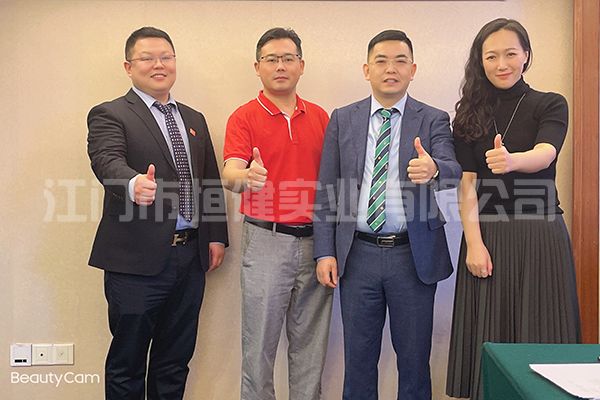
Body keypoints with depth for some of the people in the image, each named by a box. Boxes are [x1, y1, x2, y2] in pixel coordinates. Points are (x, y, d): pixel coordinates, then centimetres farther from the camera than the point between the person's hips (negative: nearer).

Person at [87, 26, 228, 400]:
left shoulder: (194, 119, 16)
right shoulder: (109, 115, -2)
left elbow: (211, 181, 16)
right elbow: (108, 162, -21)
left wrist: (216, 235, 8)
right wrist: (134, 184, -43)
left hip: (190, 256, 6)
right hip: (138, 258, -5)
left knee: (176, 361, 16)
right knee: (127, 362, 8)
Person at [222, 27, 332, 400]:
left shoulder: (321, 116, 10)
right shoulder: (244, 117, -1)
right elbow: (231, 173, -14)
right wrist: (246, 177, -38)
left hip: (315, 240, 4)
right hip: (266, 240, -3)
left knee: (311, 343, 13)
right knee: (260, 342, 4)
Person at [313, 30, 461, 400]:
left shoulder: (434, 120, 2)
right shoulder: (342, 120, 5)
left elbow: (453, 170, -15)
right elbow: (327, 190, 3)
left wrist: (433, 168, -39)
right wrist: (325, 252, -3)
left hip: (414, 255, -1)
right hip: (358, 254, 1)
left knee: (414, 359, 11)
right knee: (358, 358, 12)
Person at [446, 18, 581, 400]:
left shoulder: (550, 105, 2)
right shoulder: (471, 114, 7)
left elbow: (544, 154, -19)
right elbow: (467, 185, 0)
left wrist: (511, 160, -41)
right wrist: (474, 243, -11)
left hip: (540, 235, -1)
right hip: (486, 235, 2)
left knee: (539, 332, 3)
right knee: (487, 339, 5)